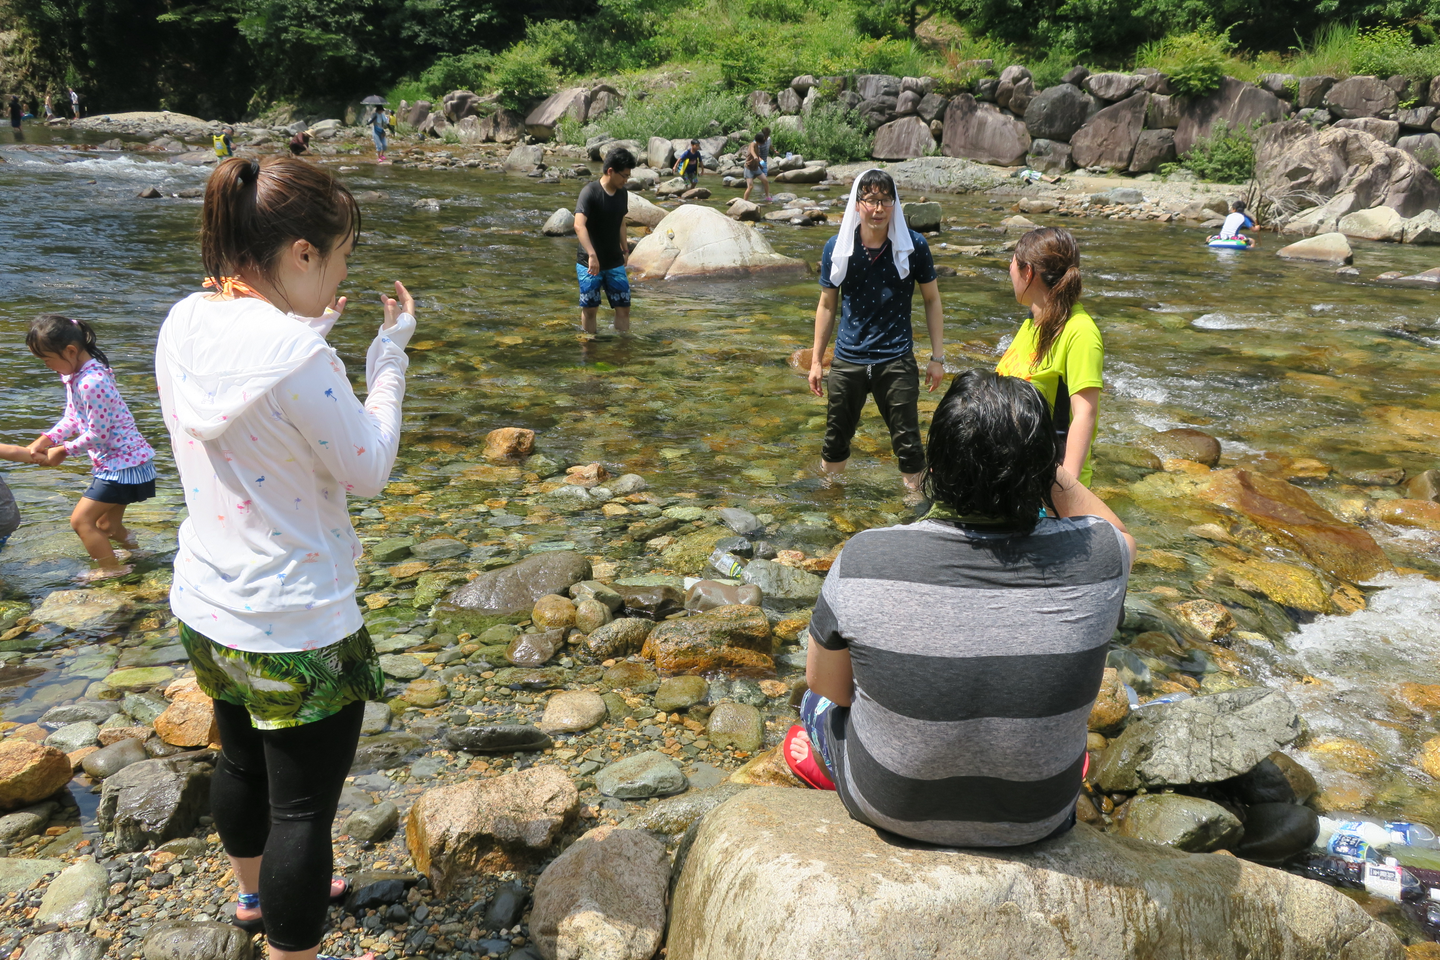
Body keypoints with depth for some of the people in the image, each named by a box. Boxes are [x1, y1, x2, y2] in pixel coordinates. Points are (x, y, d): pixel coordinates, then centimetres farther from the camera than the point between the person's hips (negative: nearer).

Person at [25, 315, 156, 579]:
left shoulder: (92, 383, -26)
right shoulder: (74, 373, 5)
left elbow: (98, 434, -21)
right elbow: (73, 418, 12)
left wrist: (64, 450, -8)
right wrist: (47, 439, -3)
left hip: (122, 464, -10)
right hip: (114, 461, 10)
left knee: (81, 519, -3)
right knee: (107, 524, 21)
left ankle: (113, 569, 9)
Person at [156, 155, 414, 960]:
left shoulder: (184, 326, -3)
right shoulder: (296, 358, -28)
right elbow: (369, 471, -16)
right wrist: (390, 355, -10)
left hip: (206, 607, 9)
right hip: (294, 631, -9)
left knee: (244, 760, 30)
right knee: (304, 805, 10)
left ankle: (258, 892, 55)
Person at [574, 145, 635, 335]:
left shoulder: (623, 193, 5)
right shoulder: (590, 192, -17)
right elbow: (579, 225, -29)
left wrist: (625, 250, 22)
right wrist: (592, 255, -40)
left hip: (615, 262, 6)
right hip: (589, 263, -5)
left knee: (624, 307, 3)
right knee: (590, 309, 4)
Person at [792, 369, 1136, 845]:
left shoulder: (862, 562, -30)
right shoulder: (1091, 558, -26)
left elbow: (825, 685, -10)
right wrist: (1049, 469, -10)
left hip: (889, 806, -1)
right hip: (1036, 817, 2)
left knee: (818, 704, 31)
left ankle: (829, 761, 61)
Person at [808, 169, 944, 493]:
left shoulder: (913, 245, -6)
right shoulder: (837, 247, -3)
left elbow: (932, 300, 3)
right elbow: (827, 305, 7)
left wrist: (937, 357, 0)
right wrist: (816, 360, 7)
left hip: (897, 360, -2)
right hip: (847, 360, 2)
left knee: (908, 444, 1)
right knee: (835, 441, 14)